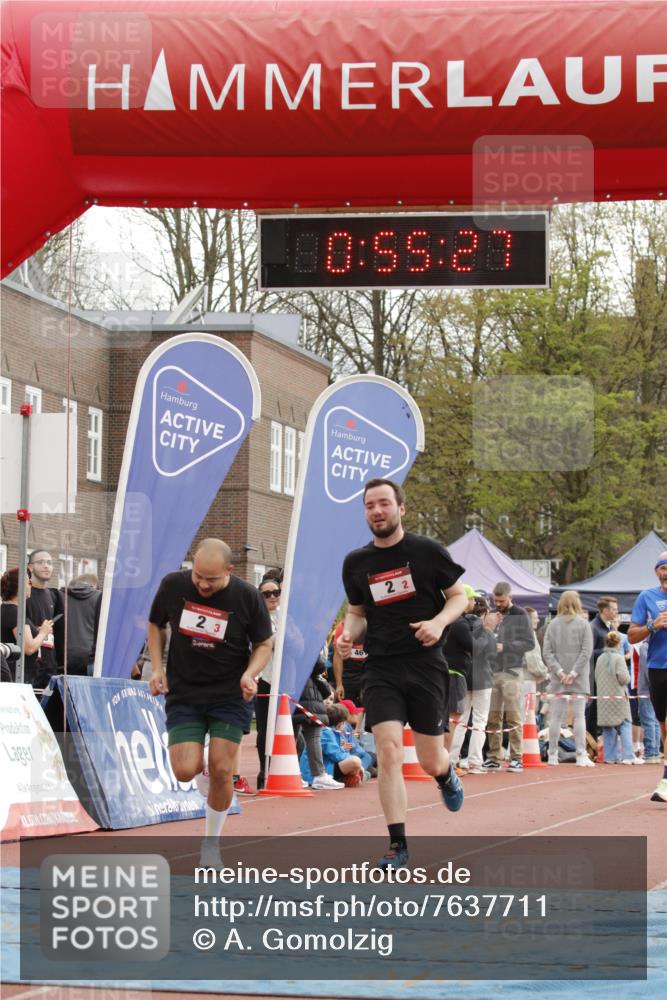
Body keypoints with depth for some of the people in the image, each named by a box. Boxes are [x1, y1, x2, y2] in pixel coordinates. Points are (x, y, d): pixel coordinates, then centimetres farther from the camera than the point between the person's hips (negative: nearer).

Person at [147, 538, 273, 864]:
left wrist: (250, 674, -18)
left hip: (230, 694, -1)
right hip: (183, 692, 1)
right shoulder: (173, 586, -9)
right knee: (185, 771, -13)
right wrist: (157, 668, -2)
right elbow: (155, 624, 10)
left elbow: (264, 644, 1)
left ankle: (212, 841, 14)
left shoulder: (248, 597, -12)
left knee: (221, 771, -7)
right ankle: (192, 752, 26)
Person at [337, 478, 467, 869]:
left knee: (431, 762, 4)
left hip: (426, 664, -2)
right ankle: (398, 844, -9)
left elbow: (460, 597, 5)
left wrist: (438, 622, -15)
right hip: (382, 669, 2)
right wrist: (349, 634, -3)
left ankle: (447, 774, 44)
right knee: (388, 751, -15)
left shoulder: (428, 551, -3)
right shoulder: (356, 563, 6)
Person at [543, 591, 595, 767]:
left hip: (557, 679, 2)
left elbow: (547, 652, -3)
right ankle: (581, 756, -3)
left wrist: (559, 671, -5)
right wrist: (574, 673, -8)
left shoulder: (552, 625, 3)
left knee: (556, 716, 6)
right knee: (579, 716, 1)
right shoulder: (583, 624, -3)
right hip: (579, 679, -2)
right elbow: (586, 651, -9)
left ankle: (552, 755, 8)